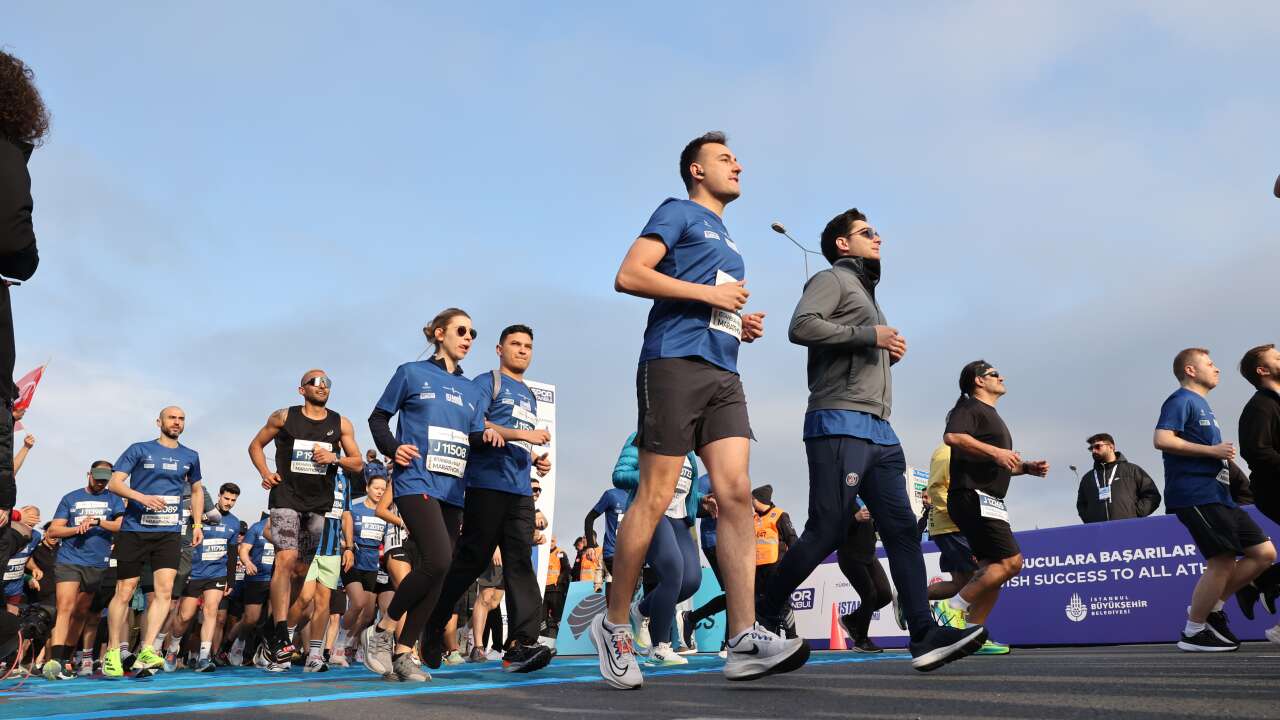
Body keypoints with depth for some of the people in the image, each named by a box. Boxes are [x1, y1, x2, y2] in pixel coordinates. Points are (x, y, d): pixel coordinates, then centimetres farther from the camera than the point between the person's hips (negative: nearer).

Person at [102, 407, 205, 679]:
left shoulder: (190, 457, 12)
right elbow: (114, 483, -4)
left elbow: (197, 488, 26)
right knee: (125, 592, 1)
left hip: (169, 532, 3)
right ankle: (113, 653, 14)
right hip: (134, 530, -2)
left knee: (165, 589, -12)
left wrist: (198, 523, 18)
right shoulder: (139, 450, 2)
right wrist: (142, 497, -21)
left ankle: (146, 651, -11)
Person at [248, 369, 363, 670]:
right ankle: (281, 636, -19)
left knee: (303, 568, 8)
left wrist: (335, 458, -13)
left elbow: (358, 465, 6)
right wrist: (265, 472, -2)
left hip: (321, 503, 3)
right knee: (286, 559, -19)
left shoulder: (341, 424, 6)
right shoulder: (283, 417, 3)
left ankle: (275, 626, 26)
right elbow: (255, 445, 14)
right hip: (286, 497, -3)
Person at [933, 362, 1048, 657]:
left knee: (993, 568, 6)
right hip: (973, 497, -11)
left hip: (989, 503, 11)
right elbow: (952, 436, -25)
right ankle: (952, 608, -14)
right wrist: (995, 451, -23)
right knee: (1011, 561, -17)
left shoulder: (991, 416, 28)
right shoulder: (970, 408, -4)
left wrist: (1027, 467, 18)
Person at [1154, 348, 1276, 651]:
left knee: (1264, 553, 6)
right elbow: (1162, 440, -21)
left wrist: (1223, 456, 14)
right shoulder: (1181, 400, -5)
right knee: (1222, 562, -11)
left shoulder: (1201, 405, 25)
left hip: (1217, 496, 10)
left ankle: (1211, 606, 15)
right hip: (1195, 497, -10)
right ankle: (1193, 633, 0)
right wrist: (1212, 450, -16)